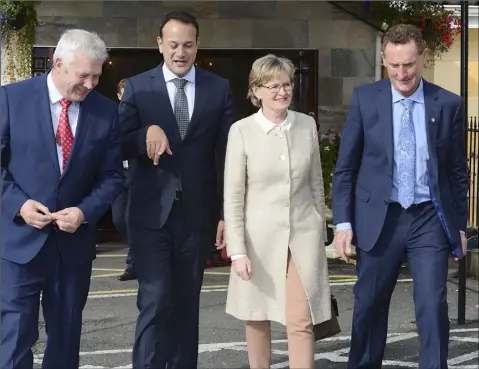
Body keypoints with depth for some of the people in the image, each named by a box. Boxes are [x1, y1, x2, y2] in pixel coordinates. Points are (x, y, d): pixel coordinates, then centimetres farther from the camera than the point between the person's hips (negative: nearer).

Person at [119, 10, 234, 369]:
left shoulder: (219, 89, 3)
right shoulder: (137, 87, 1)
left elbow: (226, 155, 2)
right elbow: (120, 145, -2)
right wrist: (147, 133, -23)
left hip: (197, 212, 2)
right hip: (151, 212, -2)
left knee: (187, 301, 14)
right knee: (155, 301, -8)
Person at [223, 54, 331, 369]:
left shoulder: (307, 125, 2)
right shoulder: (242, 131, -7)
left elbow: (316, 184, 11)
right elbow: (233, 196, -6)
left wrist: (321, 231, 13)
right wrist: (237, 250, -10)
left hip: (303, 235, 1)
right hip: (260, 236, -1)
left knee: (302, 322, -4)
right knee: (258, 317, 12)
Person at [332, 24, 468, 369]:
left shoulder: (449, 104, 1)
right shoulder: (365, 99, -1)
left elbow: (458, 170, 7)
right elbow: (345, 166, 1)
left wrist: (460, 224, 8)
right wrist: (343, 221, -4)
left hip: (430, 219, 0)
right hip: (379, 218, 0)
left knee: (434, 308, -3)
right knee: (369, 305, 12)